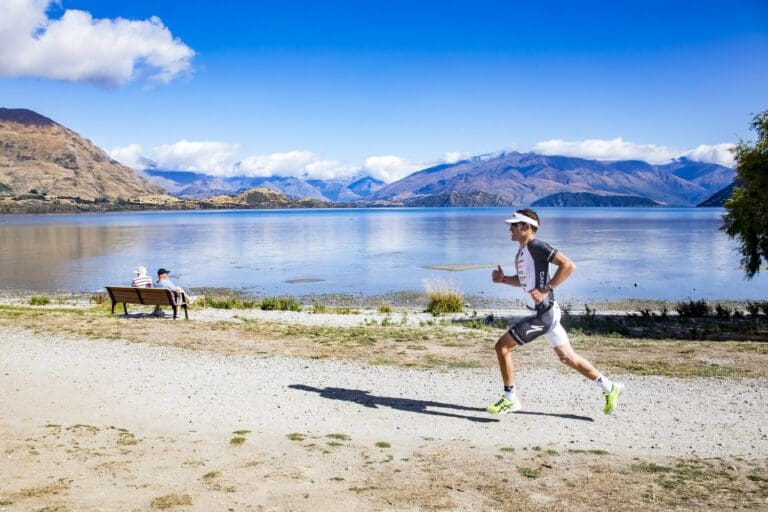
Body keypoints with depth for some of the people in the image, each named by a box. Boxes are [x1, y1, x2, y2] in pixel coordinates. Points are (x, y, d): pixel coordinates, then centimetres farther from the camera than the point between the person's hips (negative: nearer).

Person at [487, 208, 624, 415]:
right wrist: (504, 279, 11)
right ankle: (609, 388, 23)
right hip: (544, 313, 10)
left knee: (502, 346, -6)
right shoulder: (522, 251, 13)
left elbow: (568, 265, -24)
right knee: (566, 356, 14)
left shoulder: (536, 246, -15)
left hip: (543, 314, -10)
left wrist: (545, 290, -23)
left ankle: (510, 400, 5)